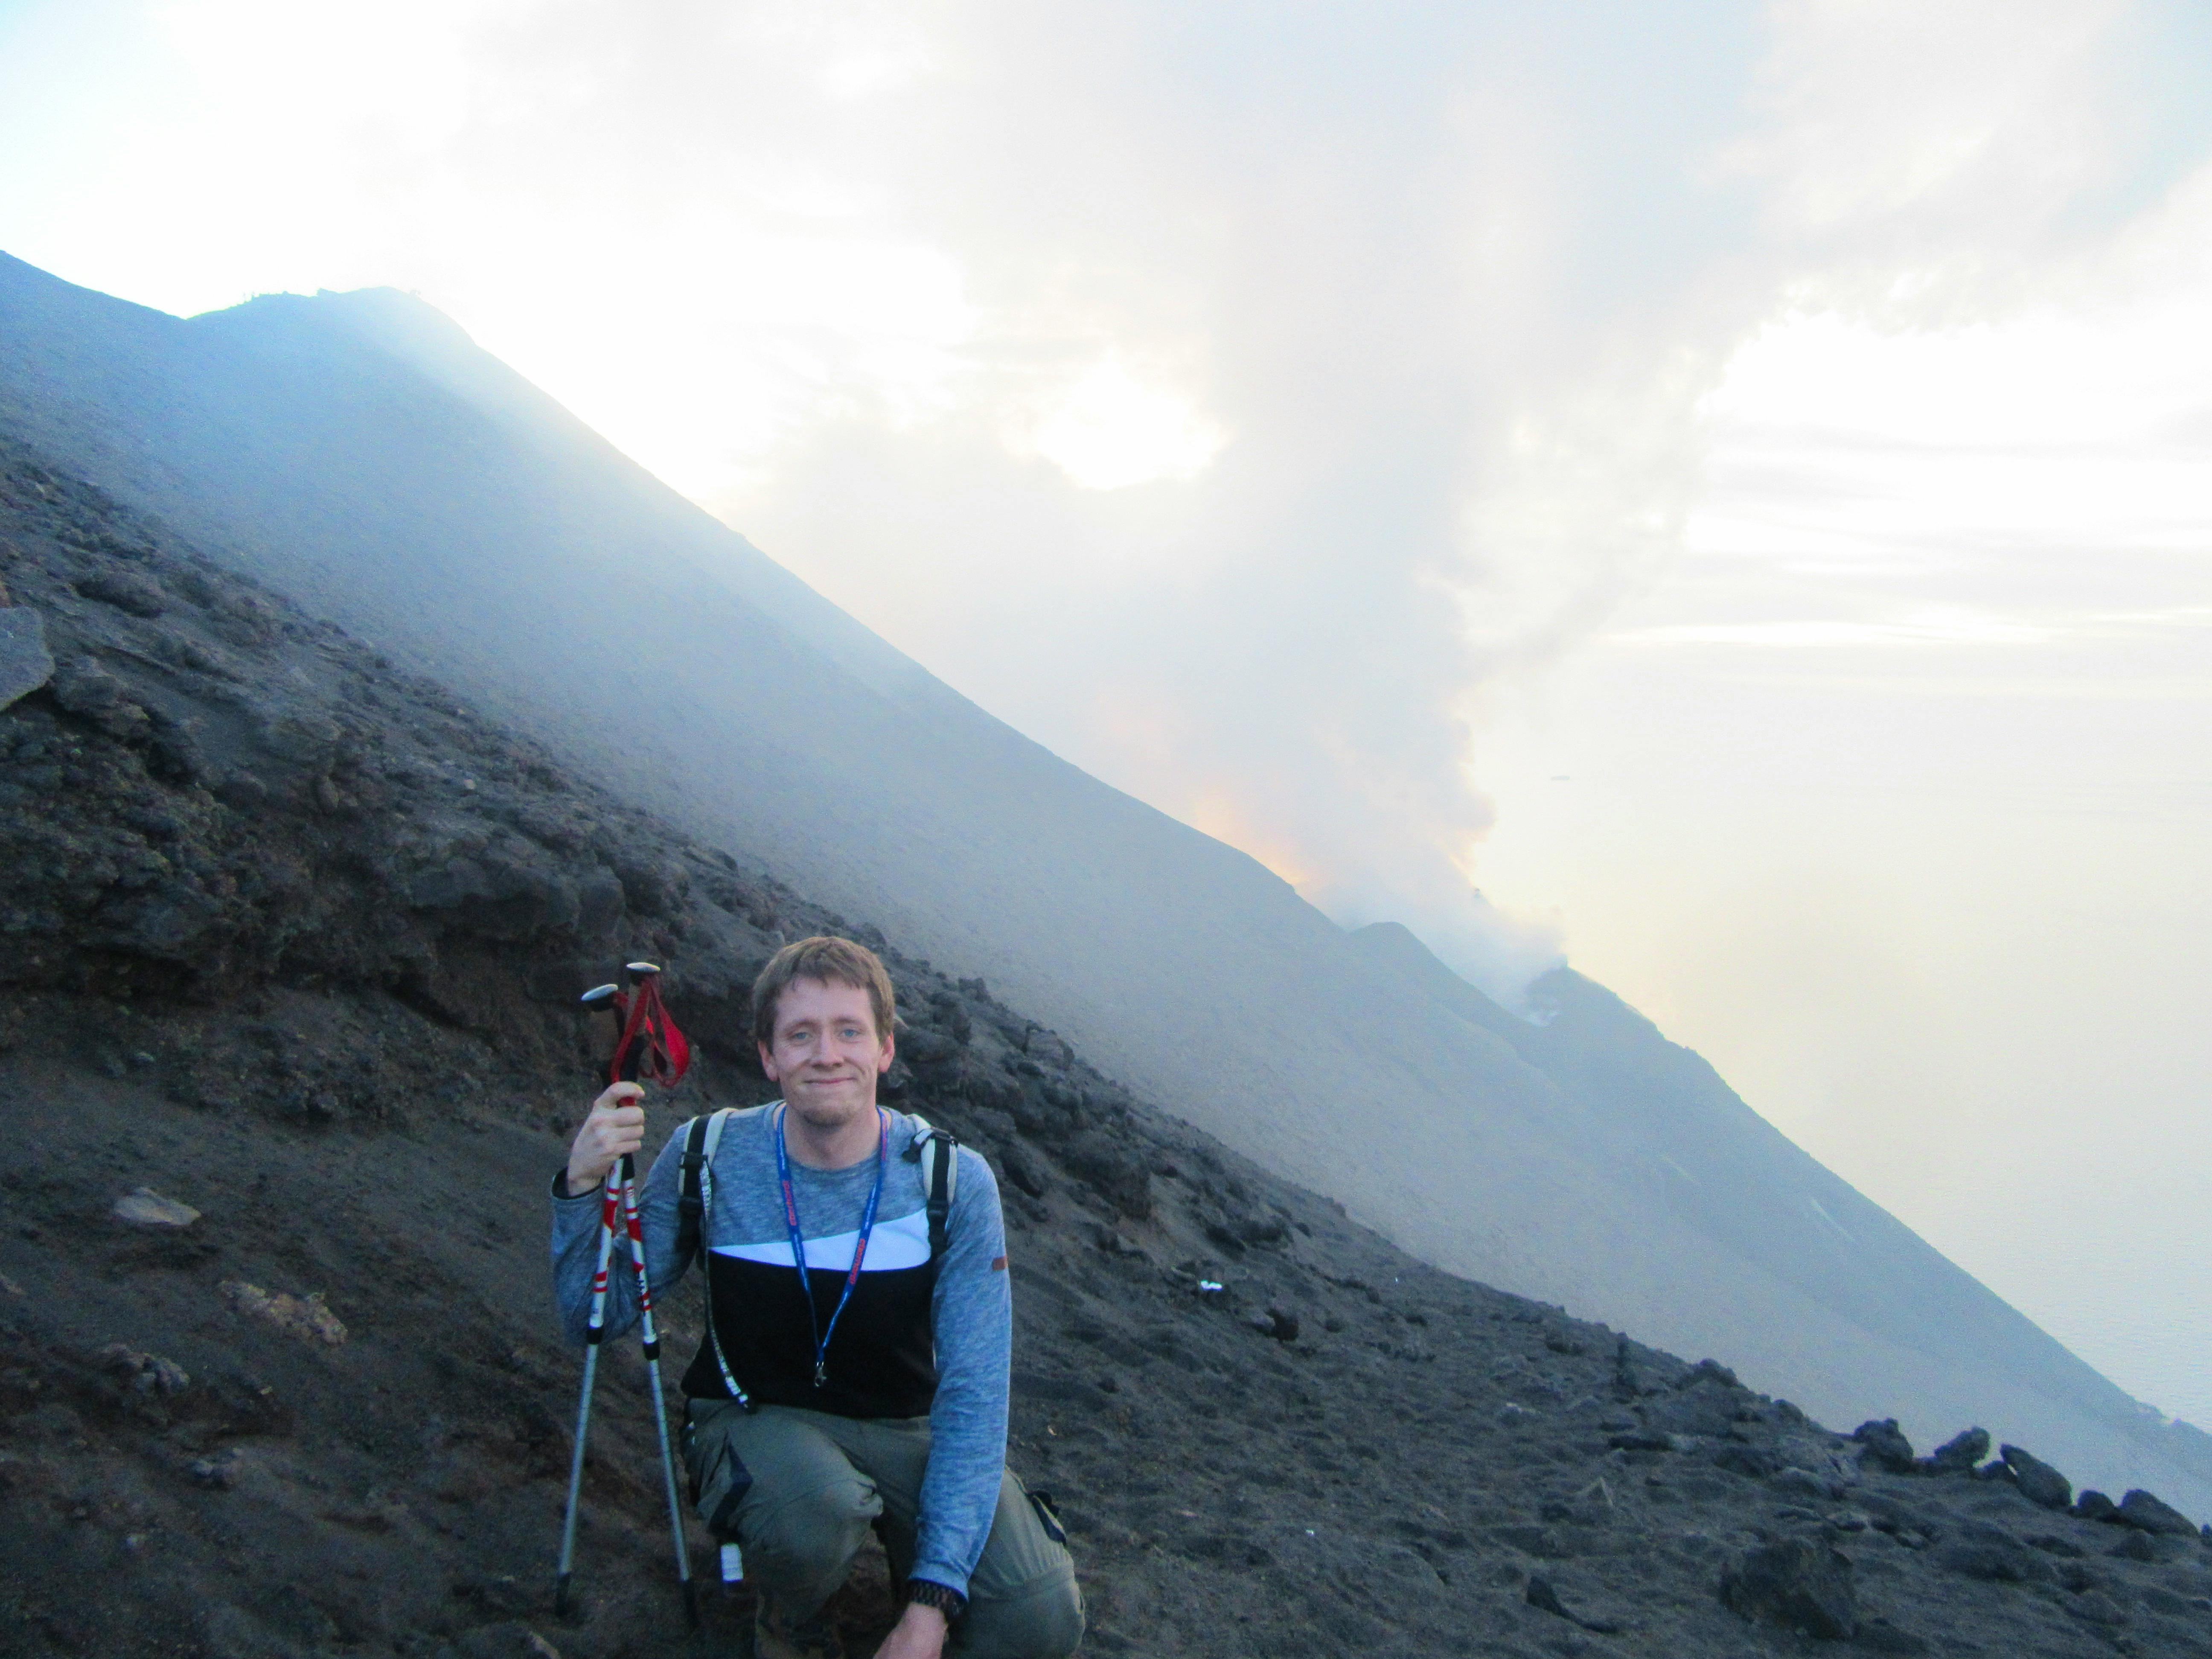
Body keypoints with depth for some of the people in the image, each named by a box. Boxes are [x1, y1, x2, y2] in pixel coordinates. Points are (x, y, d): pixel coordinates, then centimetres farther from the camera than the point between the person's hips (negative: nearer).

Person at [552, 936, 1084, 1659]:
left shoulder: (953, 1184, -15)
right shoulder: (708, 1160, -13)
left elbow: (972, 1392, -16)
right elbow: (595, 1317, -7)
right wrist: (581, 1187, -27)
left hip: (907, 1427, 1)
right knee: (813, 1515, -37)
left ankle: (912, 1557, 11)